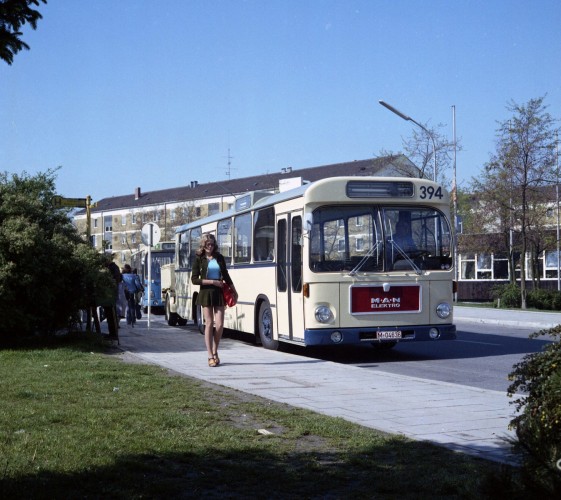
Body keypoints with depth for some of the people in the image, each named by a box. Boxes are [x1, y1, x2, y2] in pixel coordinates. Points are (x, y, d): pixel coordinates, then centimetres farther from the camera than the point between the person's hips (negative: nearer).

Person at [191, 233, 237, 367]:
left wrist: (234, 291, 19)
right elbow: (194, 279, -6)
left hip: (219, 293, 2)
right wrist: (212, 282, -12)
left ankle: (215, 352, 16)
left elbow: (226, 276, 17)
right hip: (206, 293, -2)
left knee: (219, 325, -3)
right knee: (209, 324, -2)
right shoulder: (199, 259, -1)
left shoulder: (219, 258, 8)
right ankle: (210, 356, 3)